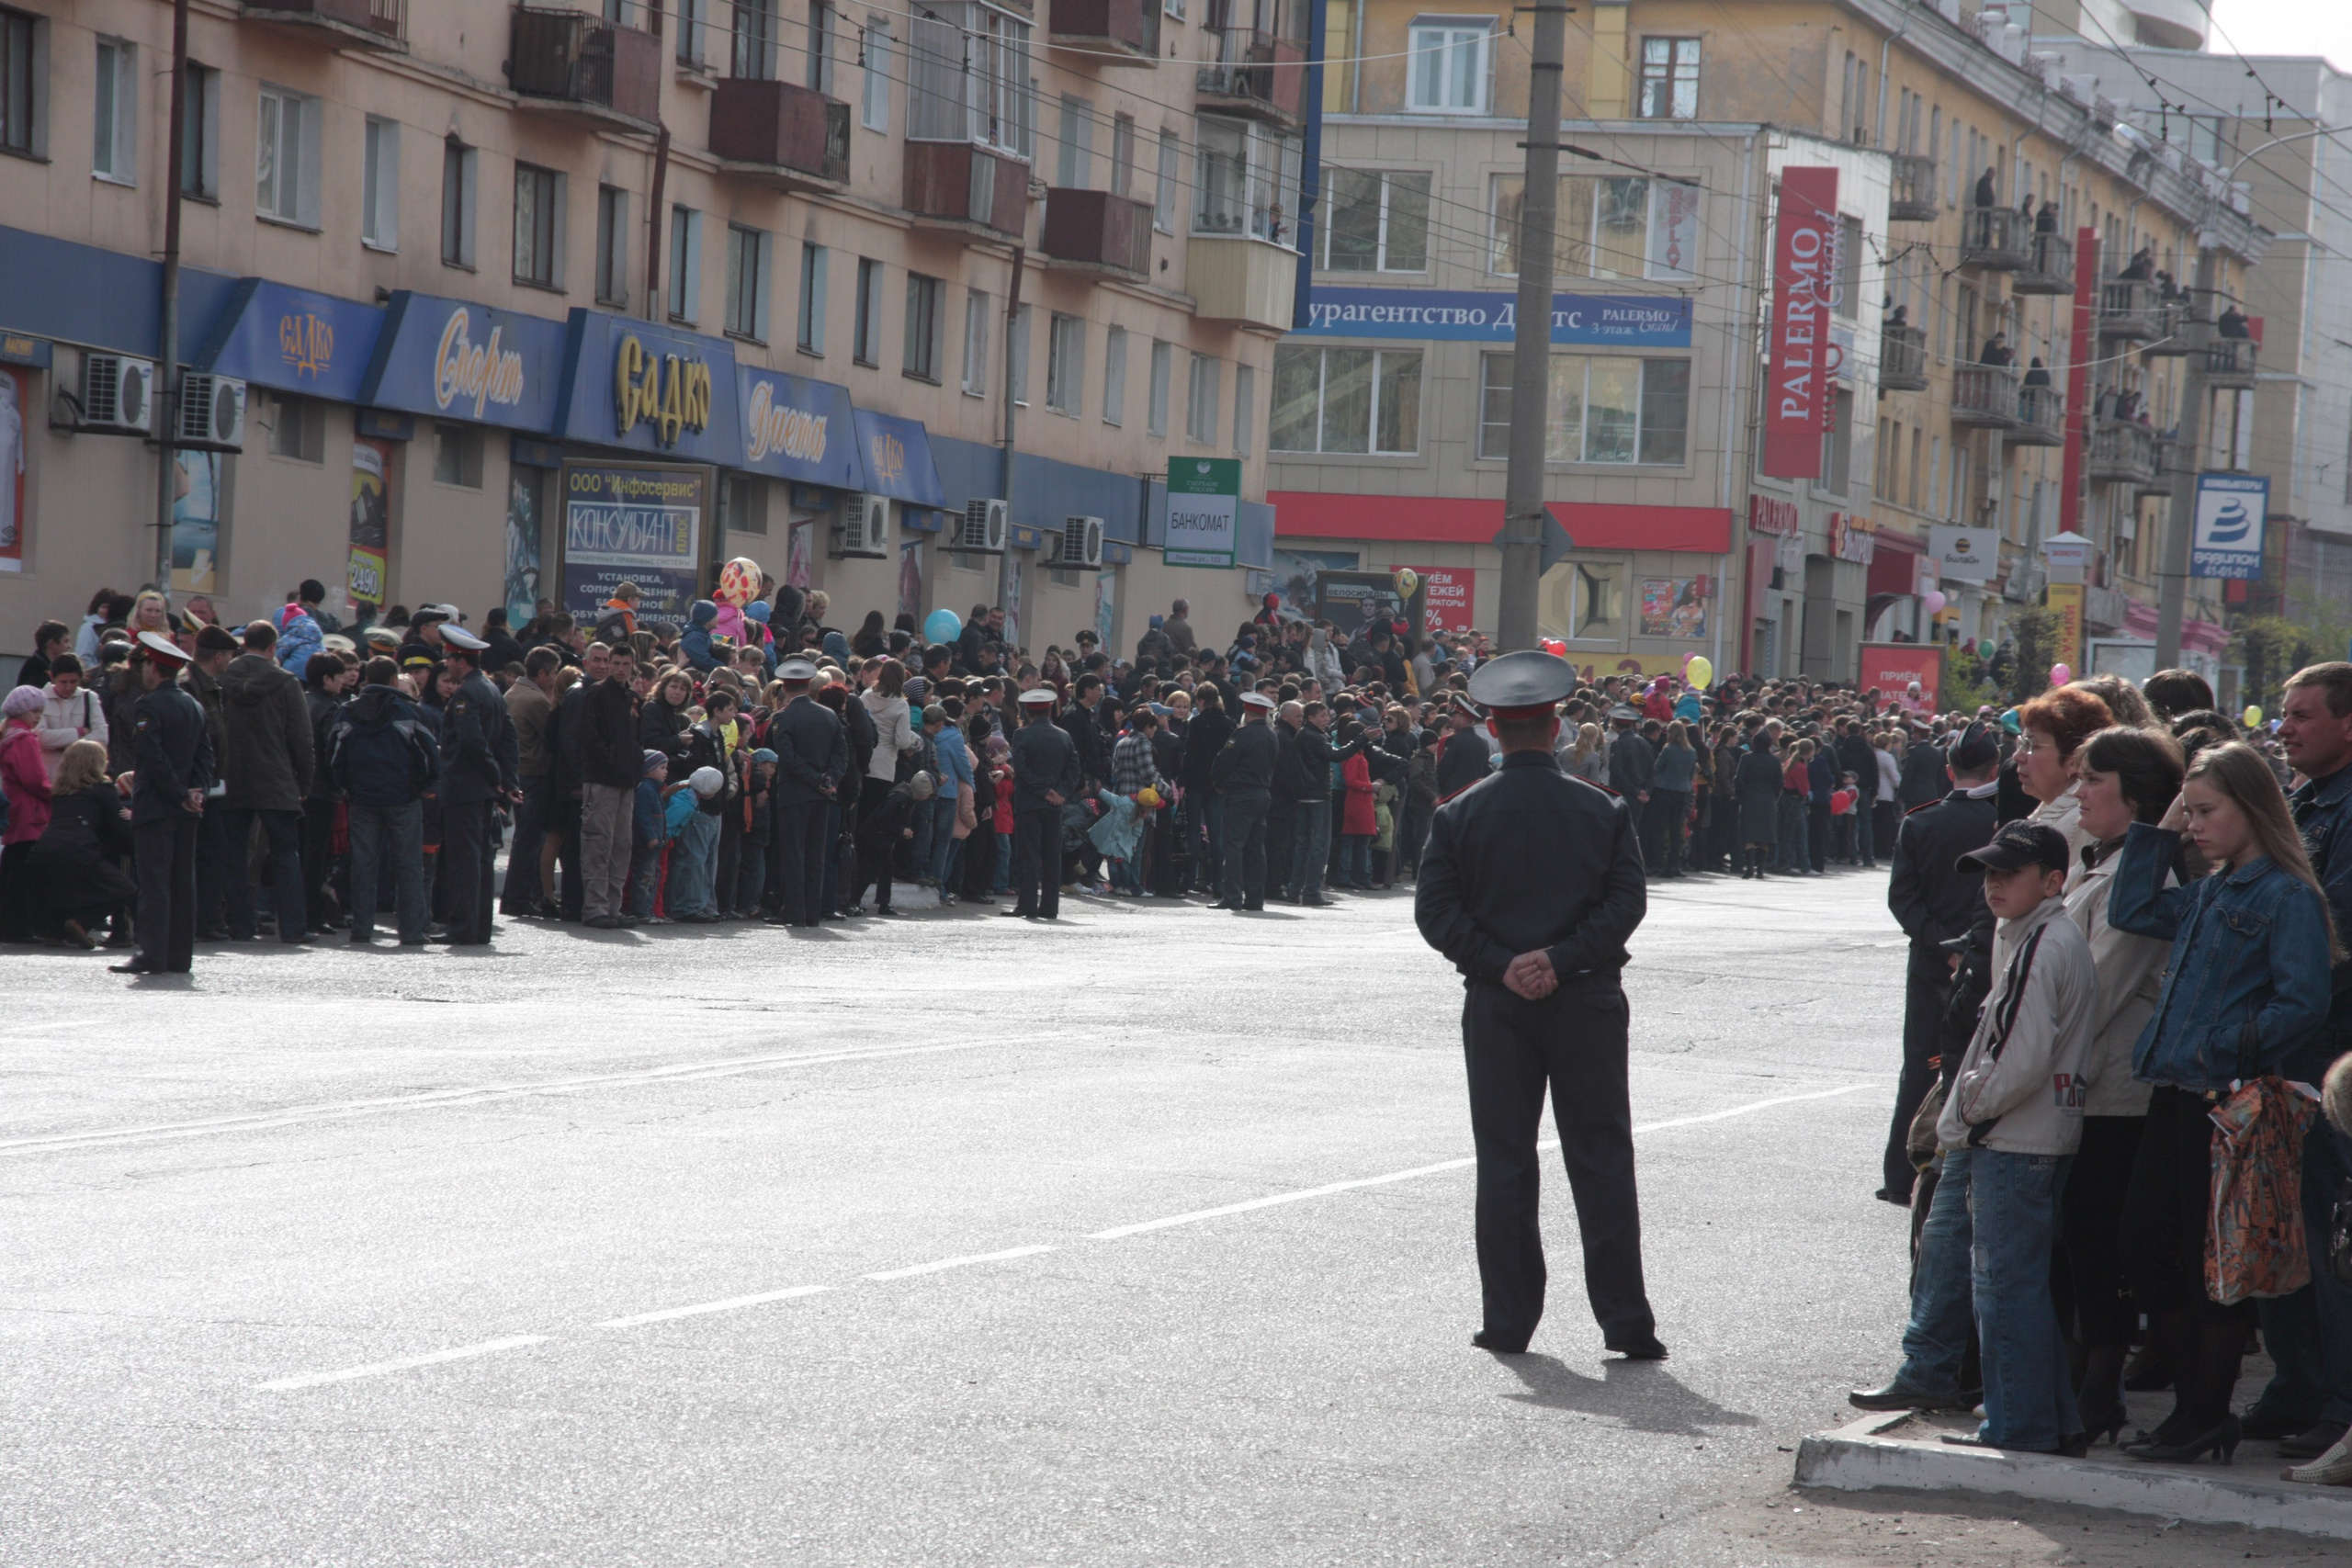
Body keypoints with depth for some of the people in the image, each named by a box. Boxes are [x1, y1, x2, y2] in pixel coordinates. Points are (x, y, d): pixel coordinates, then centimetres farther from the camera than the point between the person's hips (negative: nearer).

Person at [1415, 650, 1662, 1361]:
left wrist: (1500, 966, -9)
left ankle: (1509, 1320, 7)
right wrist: (1562, 958, -12)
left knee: (1504, 1162, 6)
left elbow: (1436, 913, -7)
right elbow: (1626, 902, -8)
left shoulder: (1460, 814, -1)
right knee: (1601, 1158, 4)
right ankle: (1625, 1321, 1)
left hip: (1496, 1007, 0)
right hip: (1588, 1005, 0)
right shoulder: (1602, 810, 0)